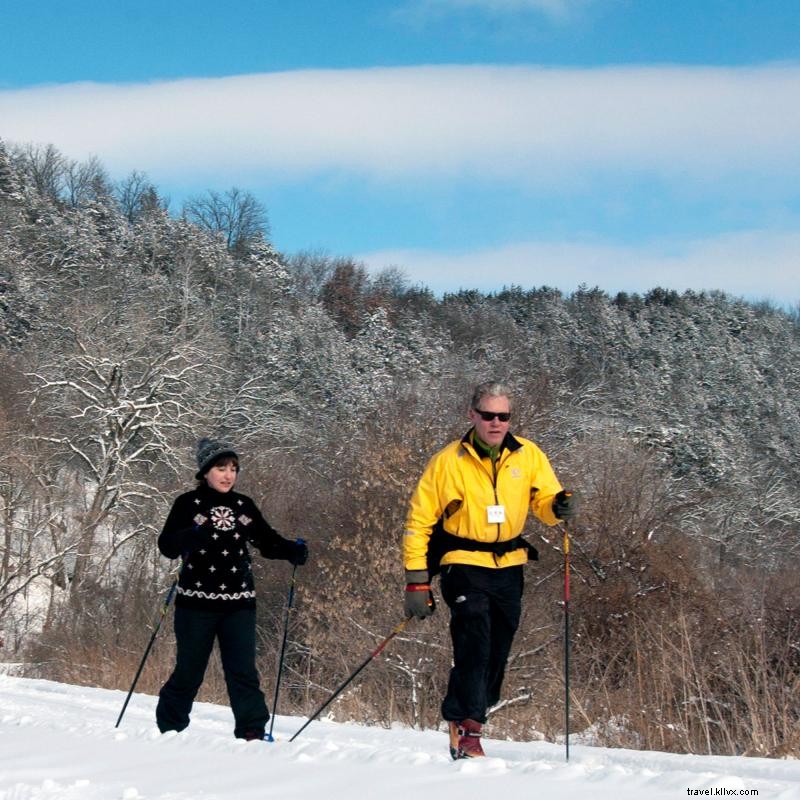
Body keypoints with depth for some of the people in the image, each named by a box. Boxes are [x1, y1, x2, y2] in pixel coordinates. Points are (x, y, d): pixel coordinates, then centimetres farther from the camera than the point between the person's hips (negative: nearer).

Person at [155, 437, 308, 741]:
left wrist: (292, 550, -6)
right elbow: (167, 546, -9)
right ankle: (169, 730, 19)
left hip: (239, 603, 3)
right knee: (189, 670, 4)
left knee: (243, 670, -3)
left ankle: (252, 732, -4)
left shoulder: (244, 505, 10)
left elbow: (267, 541, 15)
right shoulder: (188, 504, -2)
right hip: (197, 602, -3)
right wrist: (188, 538, -31)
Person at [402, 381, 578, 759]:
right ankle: (466, 727, -17)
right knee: (474, 645, -20)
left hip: (509, 567, 4)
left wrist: (560, 506, -20)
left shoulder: (528, 456, -2)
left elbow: (544, 501, 6)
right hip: (464, 566, -4)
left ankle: (465, 721, 23)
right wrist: (416, 580, -9)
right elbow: (419, 520, -4)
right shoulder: (447, 462, -9)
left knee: (496, 654, 9)